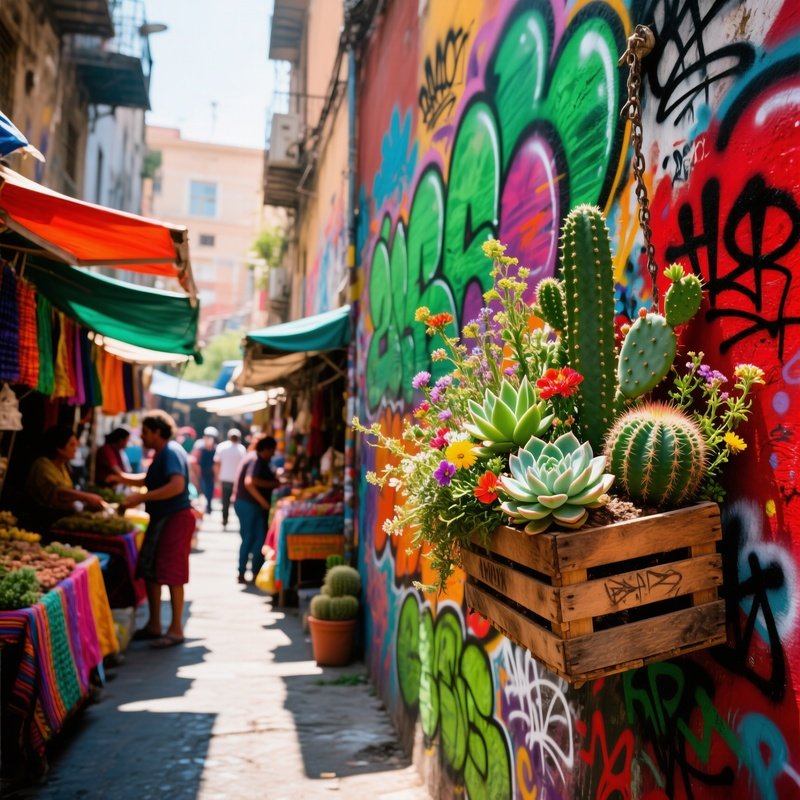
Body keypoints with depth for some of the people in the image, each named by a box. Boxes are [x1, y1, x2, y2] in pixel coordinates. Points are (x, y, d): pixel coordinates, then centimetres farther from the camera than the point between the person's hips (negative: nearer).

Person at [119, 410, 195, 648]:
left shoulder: (171, 452, -16)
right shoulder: (161, 454, 16)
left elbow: (177, 485, -28)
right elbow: (149, 480, 26)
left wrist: (141, 498, -27)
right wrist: (122, 477, 12)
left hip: (175, 518, -10)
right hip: (161, 519, 10)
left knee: (172, 574, -6)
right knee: (150, 570, 12)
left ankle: (176, 630, 3)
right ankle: (154, 625, 22)